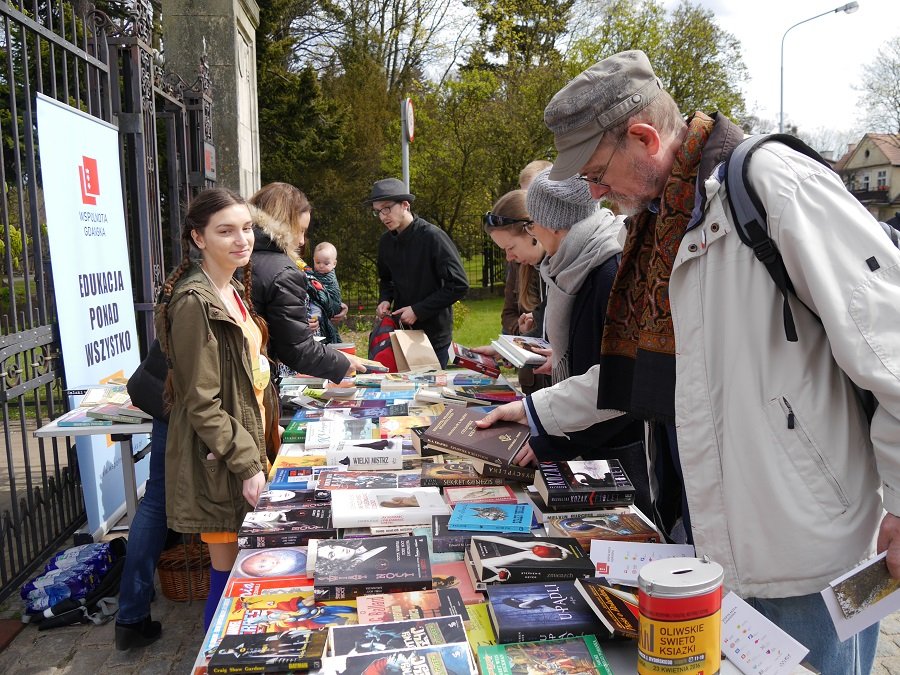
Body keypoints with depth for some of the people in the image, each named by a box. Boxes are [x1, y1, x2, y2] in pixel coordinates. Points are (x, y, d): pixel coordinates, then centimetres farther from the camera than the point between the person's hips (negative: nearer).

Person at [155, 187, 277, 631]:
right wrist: (247, 465, -20)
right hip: (220, 462, -9)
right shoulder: (194, 302, -19)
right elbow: (202, 403, -20)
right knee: (229, 572, 5)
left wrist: (262, 438, 15)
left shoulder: (234, 290, 9)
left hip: (248, 446, 9)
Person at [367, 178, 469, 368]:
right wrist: (385, 300, -1)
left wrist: (418, 310, -18)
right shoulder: (386, 241, 2)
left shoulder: (433, 236, -16)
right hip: (401, 331, 5)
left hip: (433, 335, -5)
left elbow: (459, 285, -18)